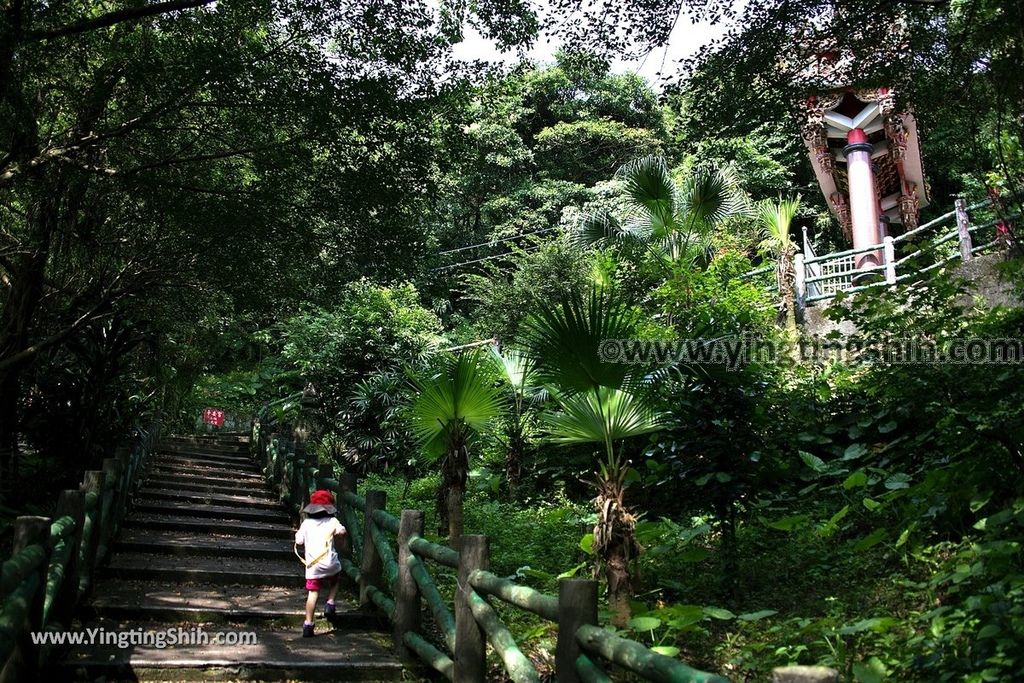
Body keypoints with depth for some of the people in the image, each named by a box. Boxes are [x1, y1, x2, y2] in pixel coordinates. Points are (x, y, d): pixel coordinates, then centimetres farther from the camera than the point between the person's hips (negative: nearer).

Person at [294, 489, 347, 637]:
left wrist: (298, 533, 23)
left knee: (313, 593, 5)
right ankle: (330, 604, 9)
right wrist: (339, 530, 3)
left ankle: (308, 625, 0)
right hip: (330, 563, -1)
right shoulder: (332, 521, -2)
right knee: (334, 582, 28)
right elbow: (341, 531, -19)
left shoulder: (306, 523, 5)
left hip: (312, 565, 1)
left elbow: (299, 541, 3)